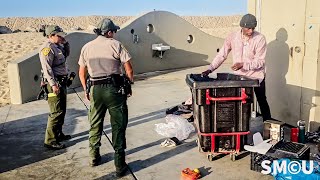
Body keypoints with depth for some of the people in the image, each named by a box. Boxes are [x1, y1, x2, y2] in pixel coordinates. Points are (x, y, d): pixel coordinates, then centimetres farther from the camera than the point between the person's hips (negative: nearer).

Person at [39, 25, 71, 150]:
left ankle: (58, 134, 31)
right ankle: (50, 141, -3)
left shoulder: (57, 46, 13)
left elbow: (66, 54, 30)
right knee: (56, 112, -9)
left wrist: (65, 43, 13)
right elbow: (47, 68, -22)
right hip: (54, 83, -10)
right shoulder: (47, 48, -15)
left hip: (62, 82, 10)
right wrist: (53, 84, -28)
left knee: (62, 110, 18)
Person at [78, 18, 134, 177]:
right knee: (118, 126, 3)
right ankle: (120, 165, 7)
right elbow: (129, 70, -8)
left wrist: (86, 90, 23)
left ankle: (94, 157, 32)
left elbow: (82, 73, 13)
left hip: (95, 89, 4)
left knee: (95, 125, 19)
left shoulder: (86, 47, 8)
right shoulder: (115, 45, -4)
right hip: (114, 88, -4)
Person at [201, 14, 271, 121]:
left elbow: (260, 61, -18)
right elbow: (221, 55, -6)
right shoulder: (233, 37, -9)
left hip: (256, 76, -2)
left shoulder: (260, 38, -16)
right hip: (239, 76, 2)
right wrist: (210, 69, -16)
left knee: (262, 102, 12)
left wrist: (243, 65, -32)